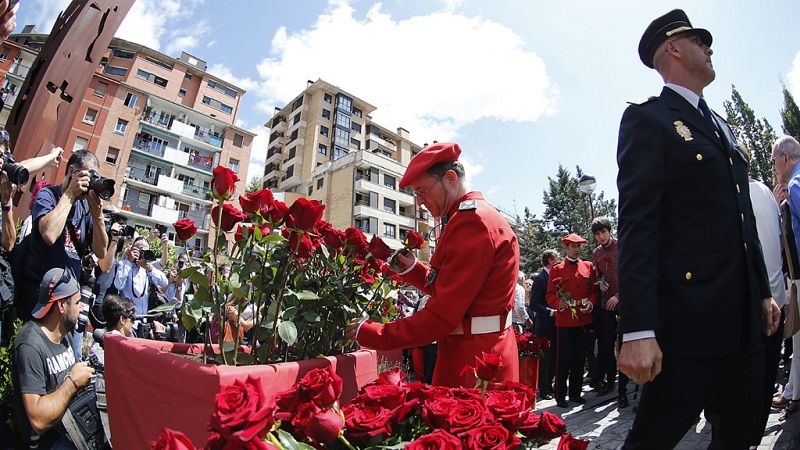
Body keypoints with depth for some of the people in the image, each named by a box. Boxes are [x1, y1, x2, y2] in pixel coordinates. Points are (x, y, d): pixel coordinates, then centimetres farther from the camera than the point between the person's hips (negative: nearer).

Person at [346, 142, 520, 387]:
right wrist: (413, 269, 2)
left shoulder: (471, 221, -19)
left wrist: (369, 333, -16)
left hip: (474, 364, -10)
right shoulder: (477, 216, 14)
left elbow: (441, 316, -23)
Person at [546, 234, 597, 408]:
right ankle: (560, 396, 13)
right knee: (564, 360, 1)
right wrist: (558, 303, -22)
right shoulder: (557, 269, -1)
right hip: (565, 321, -3)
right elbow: (550, 295, -2)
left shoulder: (589, 267, 9)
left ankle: (576, 393, 26)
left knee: (580, 359, 12)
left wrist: (591, 303, -9)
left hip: (585, 320, 4)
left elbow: (595, 290, 10)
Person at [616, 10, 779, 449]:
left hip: (746, 319, 9)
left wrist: (763, 292, 21)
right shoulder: (648, 119, -7)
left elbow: (744, 220, 23)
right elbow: (637, 226, -18)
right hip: (689, 321, -8)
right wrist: (638, 331, -24)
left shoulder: (721, 126, 21)